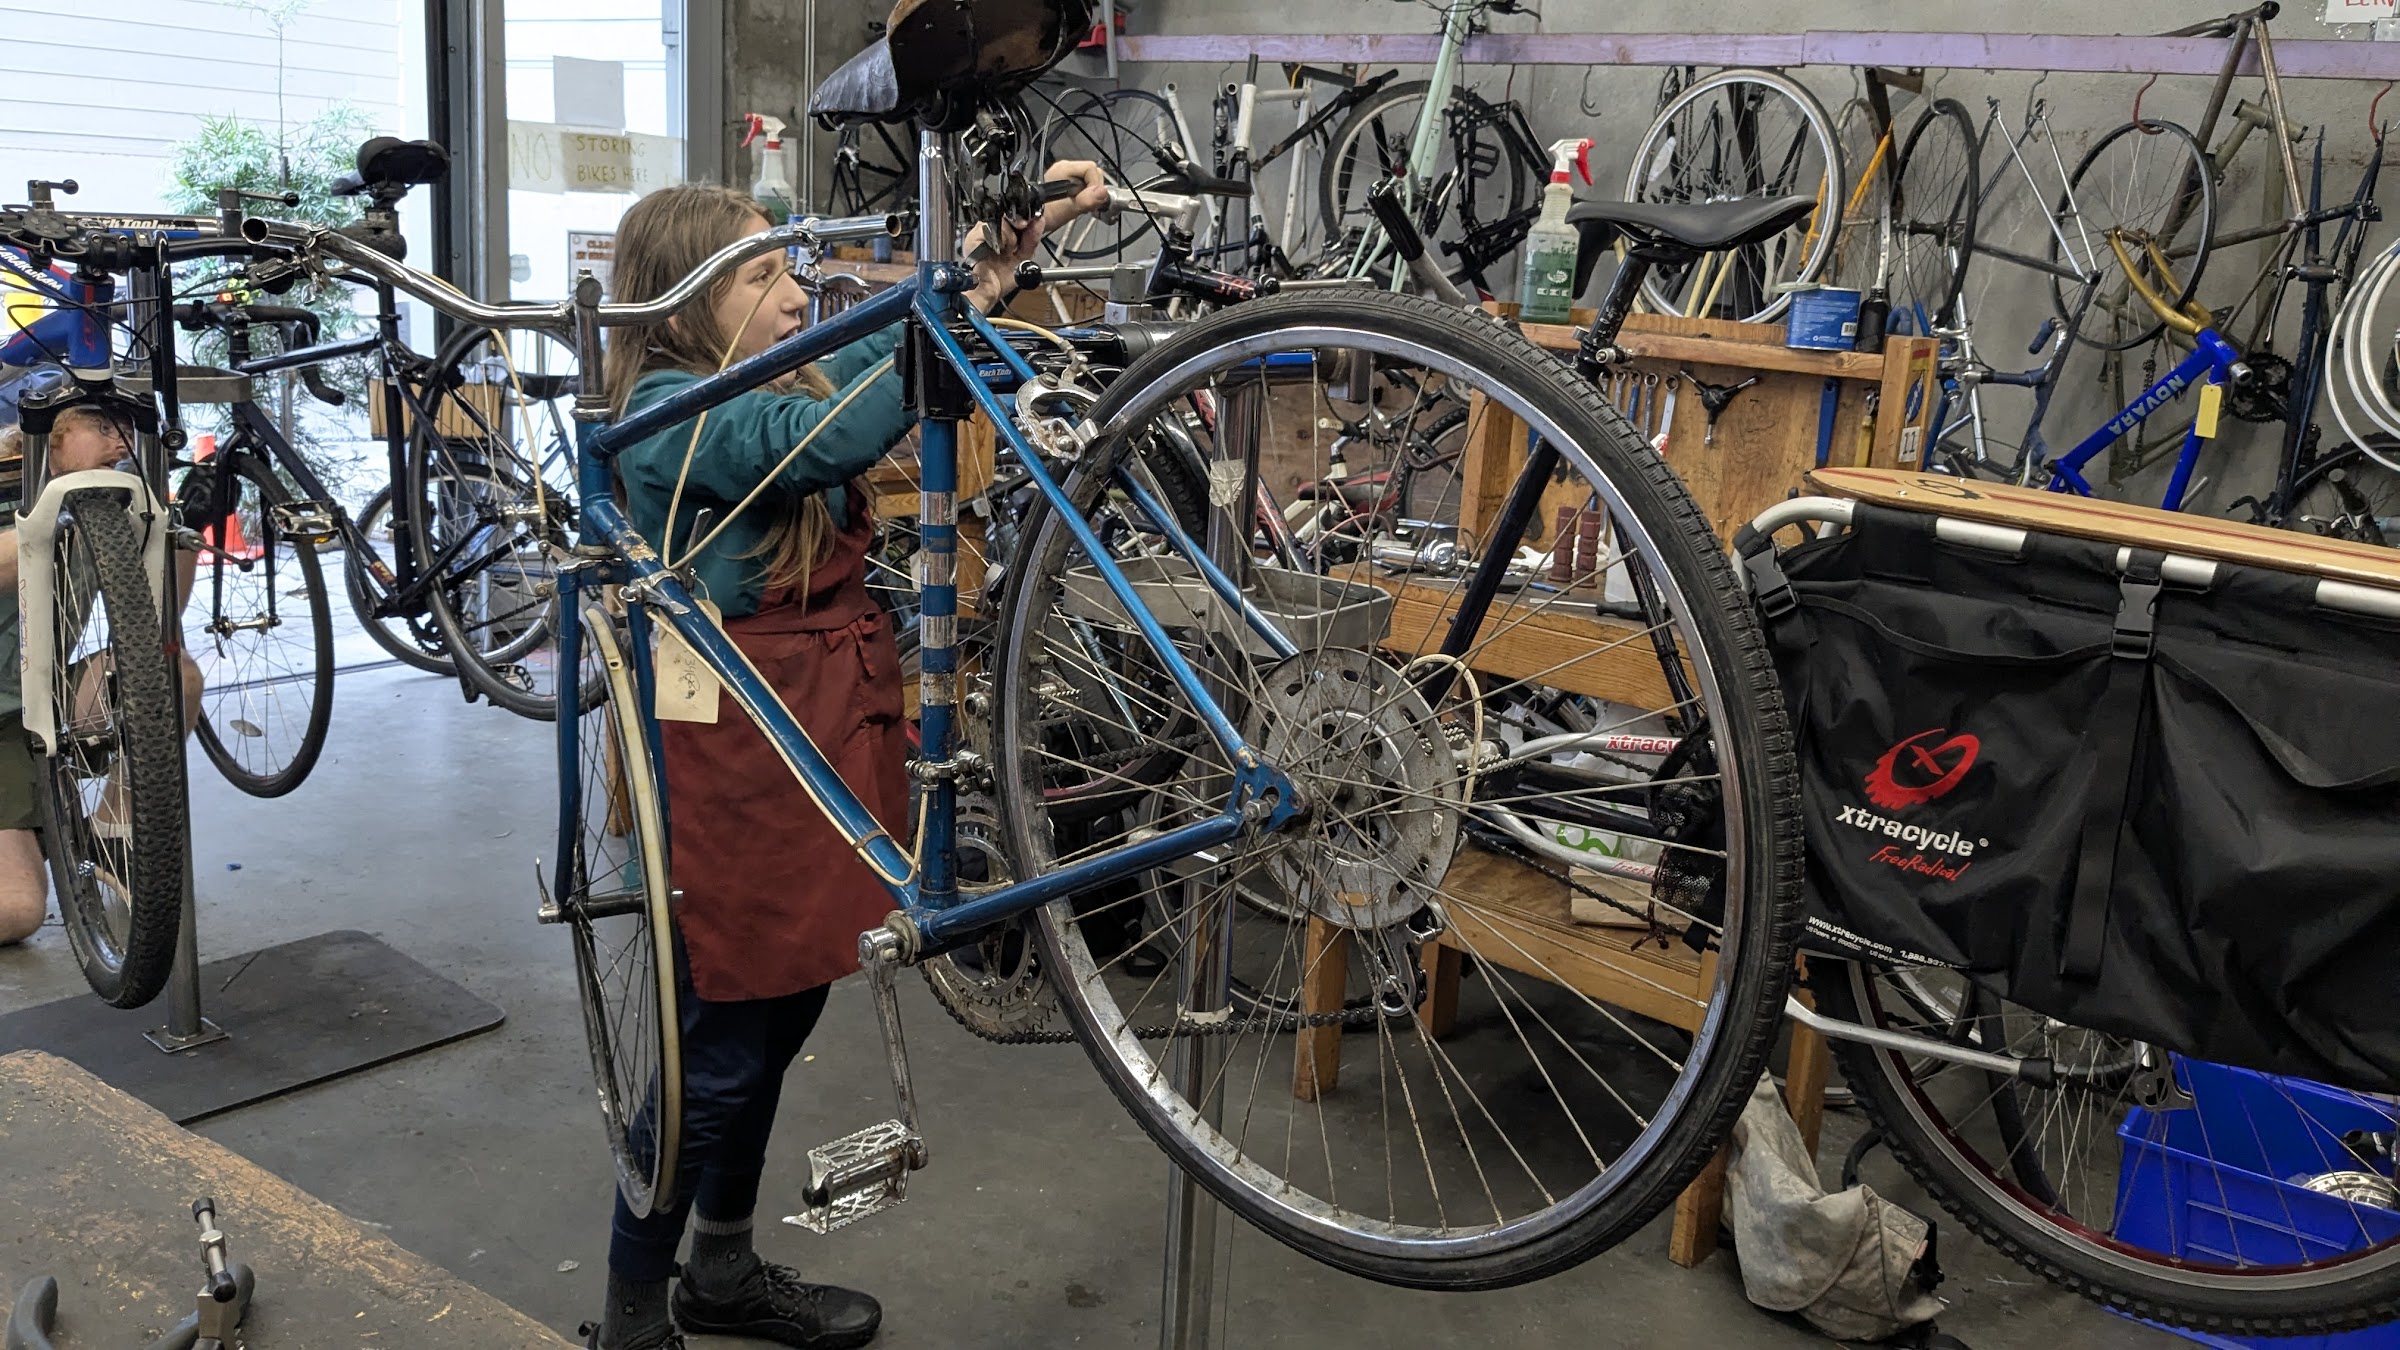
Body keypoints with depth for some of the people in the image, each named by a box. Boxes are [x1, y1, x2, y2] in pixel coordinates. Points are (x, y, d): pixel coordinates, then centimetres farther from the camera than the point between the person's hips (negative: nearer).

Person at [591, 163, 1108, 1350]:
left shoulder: (788, 379, 10)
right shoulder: (670, 413, -16)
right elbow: (822, 442, -33)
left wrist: (1033, 226, -10)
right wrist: (968, 293, -37)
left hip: (822, 739, 9)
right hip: (732, 761, -9)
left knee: (782, 1015, 19)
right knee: (719, 1052, 1)